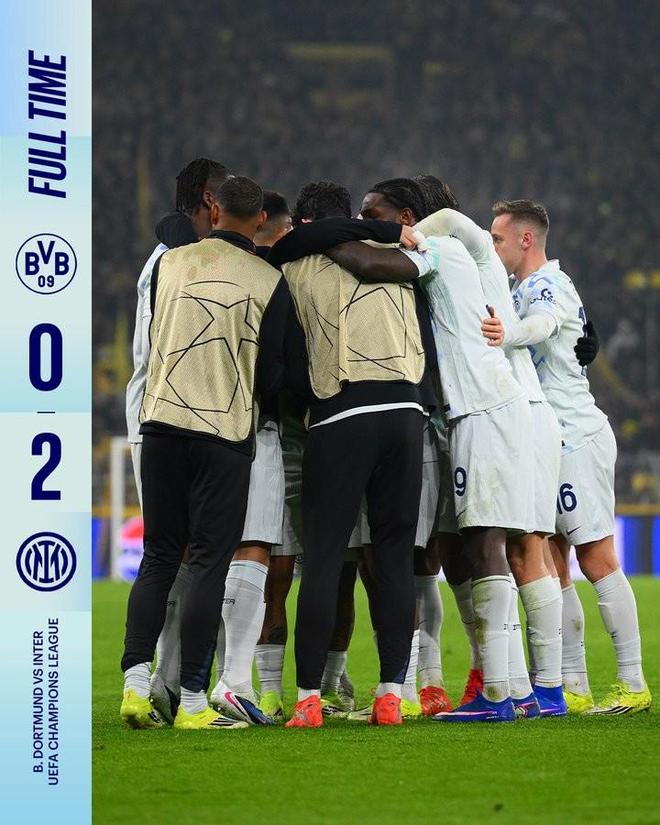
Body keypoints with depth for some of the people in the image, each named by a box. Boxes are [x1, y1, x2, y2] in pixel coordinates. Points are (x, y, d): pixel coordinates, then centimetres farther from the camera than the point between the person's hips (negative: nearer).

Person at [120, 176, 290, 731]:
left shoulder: (168, 264, 5)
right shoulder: (269, 281, -3)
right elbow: (272, 376, -1)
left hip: (161, 421, 3)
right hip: (226, 434, -3)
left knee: (158, 559, 11)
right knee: (209, 565, 0)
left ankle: (136, 680, -1)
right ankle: (192, 701, -2)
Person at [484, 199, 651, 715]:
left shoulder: (549, 286, -11)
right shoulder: (523, 290, 20)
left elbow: (542, 323, -34)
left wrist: (507, 334, -56)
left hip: (575, 437, -10)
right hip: (549, 444, 10)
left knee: (597, 561, -10)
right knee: (552, 569, 6)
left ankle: (633, 686, -10)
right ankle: (574, 689, 6)